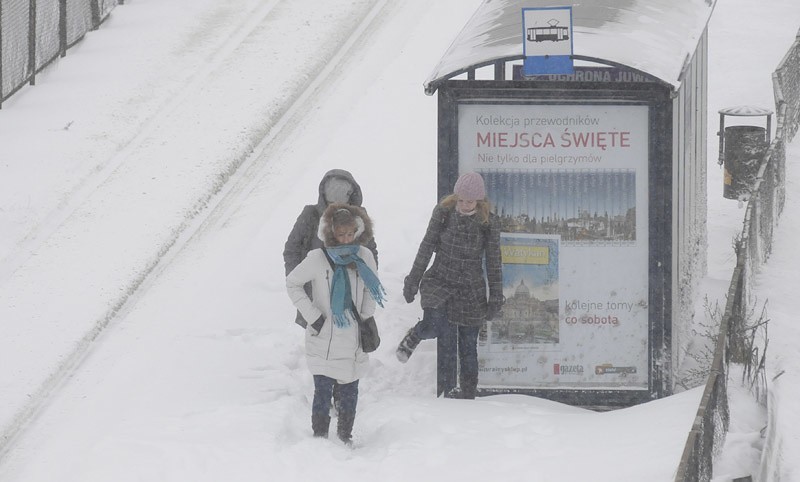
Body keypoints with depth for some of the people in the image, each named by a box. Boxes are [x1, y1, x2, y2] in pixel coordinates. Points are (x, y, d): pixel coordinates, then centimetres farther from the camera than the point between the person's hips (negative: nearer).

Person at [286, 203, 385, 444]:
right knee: (323, 390, -3)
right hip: (324, 337, -3)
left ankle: (345, 434, 30)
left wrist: (366, 319, 5)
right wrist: (313, 316, -7)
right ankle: (320, 437, 10)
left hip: (354, 338, 3)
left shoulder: (364, 256, -3)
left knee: (350, 390, 12)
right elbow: (292, 283, -1)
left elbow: (371, 289, 13)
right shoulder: (317, 258, -12)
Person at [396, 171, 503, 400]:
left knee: (468, 345, 4)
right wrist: (413, 280, 2)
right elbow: (427, 247, 1)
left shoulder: (489, 222, -7)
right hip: (440, 281, 0)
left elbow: (494, 262, 1)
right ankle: (415, 336, 8)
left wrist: (495, 298, 2)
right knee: (434, 324, -27)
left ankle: (468, 394, 18)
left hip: (471, 289, 0)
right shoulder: (443, 212, -7)